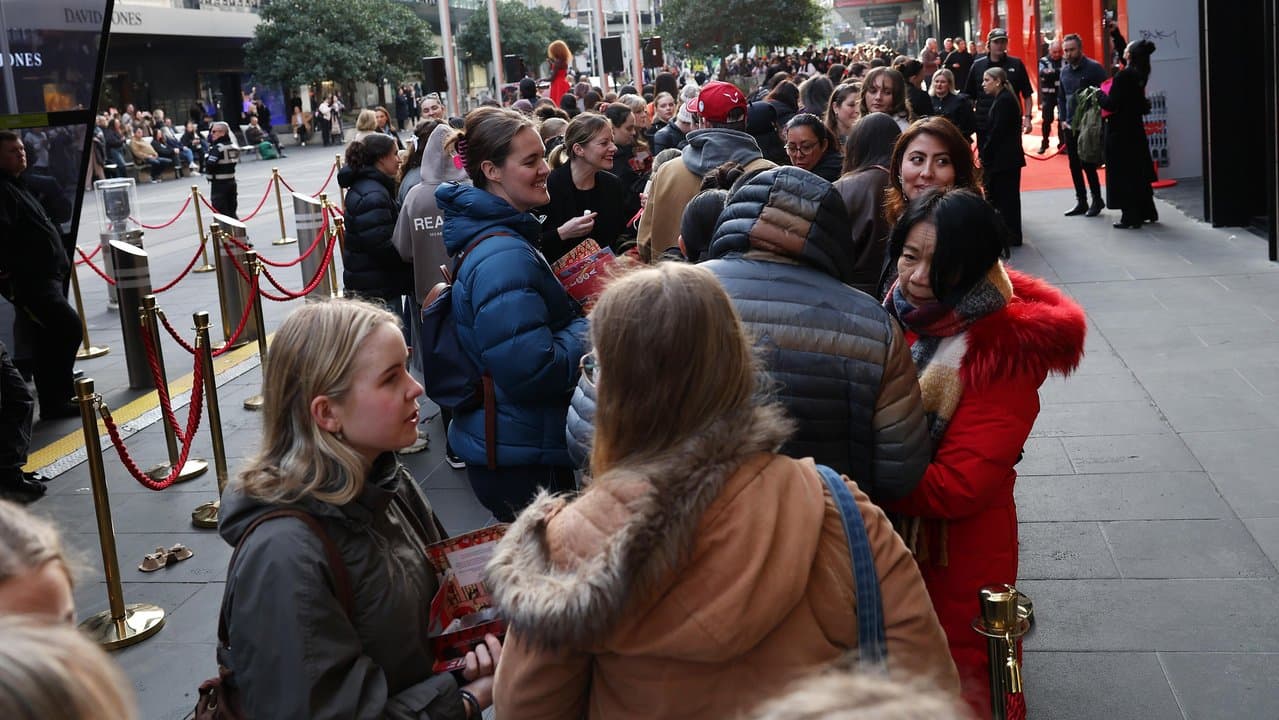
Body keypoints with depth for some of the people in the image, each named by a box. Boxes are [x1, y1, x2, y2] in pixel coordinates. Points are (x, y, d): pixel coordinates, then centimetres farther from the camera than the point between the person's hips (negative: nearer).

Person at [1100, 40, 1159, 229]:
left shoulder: (1123, 76, -20)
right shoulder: (1140, 75, 5)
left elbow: (1111, 104, -20)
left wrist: (1100, 94, -4)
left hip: (1119, 132, -8)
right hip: (1135, 129, 8)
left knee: (1123, 174, -2)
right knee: (1137, 172, 17)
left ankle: (1130, 218, 0)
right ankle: (1147, 212, 26)